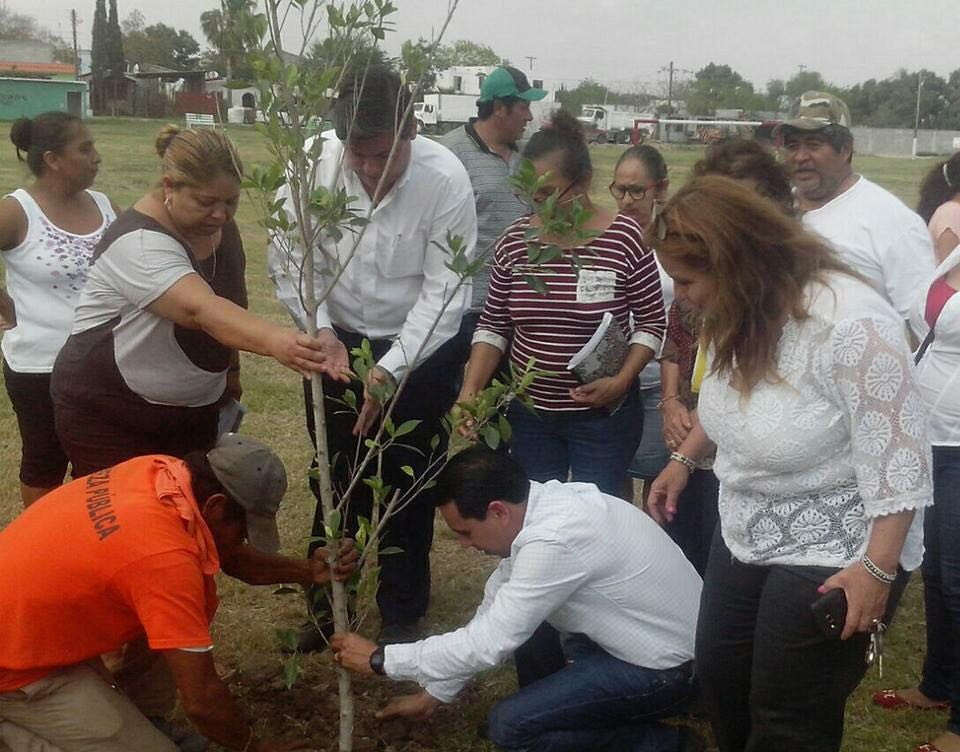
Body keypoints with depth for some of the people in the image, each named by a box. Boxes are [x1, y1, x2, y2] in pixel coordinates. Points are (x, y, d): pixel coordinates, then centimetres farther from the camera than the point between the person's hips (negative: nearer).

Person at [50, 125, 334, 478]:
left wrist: (231, 369, 16)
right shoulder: (139, 243, -26)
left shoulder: (221, 229, -1)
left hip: (193, 410, 7)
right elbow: (202, 309, -41)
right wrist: (273, 341, -55)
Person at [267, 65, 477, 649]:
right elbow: (290, 257, -10)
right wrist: (322, 333, -23)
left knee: (408, 486, 7)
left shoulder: (445, 179, -25)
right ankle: (328, 605, 33)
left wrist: (389, 371, -29)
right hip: (335, 341, 2)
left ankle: (402, 617, 25)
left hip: (420, 349, -2)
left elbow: (445, 294, -22)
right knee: (335, 480, 14)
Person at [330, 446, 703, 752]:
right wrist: (434, 694, 14)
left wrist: (379, 659, -12)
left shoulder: (554, 541, -30)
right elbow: (492, 618, 8)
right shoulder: (540, 504, -2)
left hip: (664, 667, -9)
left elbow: (486, 643, -24)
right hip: (648, 632, 9)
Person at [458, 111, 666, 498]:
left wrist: (622, 380, -17)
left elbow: (651, 321, -4)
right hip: (529, 410, 3)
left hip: (602, 413, -3)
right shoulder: (515, 239, -2)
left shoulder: (625, 238, -11)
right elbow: (492, 326, 4)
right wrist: (470, 390, -9)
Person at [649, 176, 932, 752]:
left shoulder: (852, 323, -29)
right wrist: (684, 460, 21)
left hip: (832, 558, -8)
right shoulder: (742, 313, -2)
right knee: (720, 683, 20)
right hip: (746, 538, 8)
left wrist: (877, 569, -26)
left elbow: (898, 455, -27)